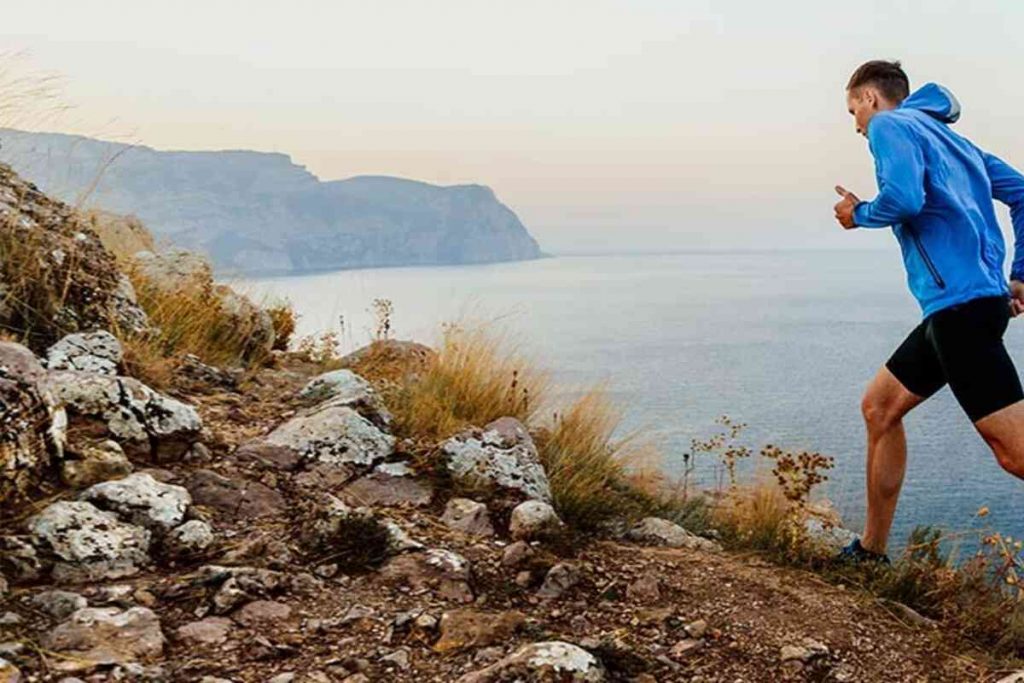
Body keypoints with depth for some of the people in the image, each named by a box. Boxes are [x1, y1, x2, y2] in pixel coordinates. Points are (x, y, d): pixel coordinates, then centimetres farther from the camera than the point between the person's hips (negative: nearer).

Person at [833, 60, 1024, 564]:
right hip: (963, 304, 10)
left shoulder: (890, 124, -1)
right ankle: (872, 552, 21)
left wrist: (859, 215, 0)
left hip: (960, 301, -10)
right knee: (879, 406, 16)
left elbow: (904, 197, -20)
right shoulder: (947, 136, 25)